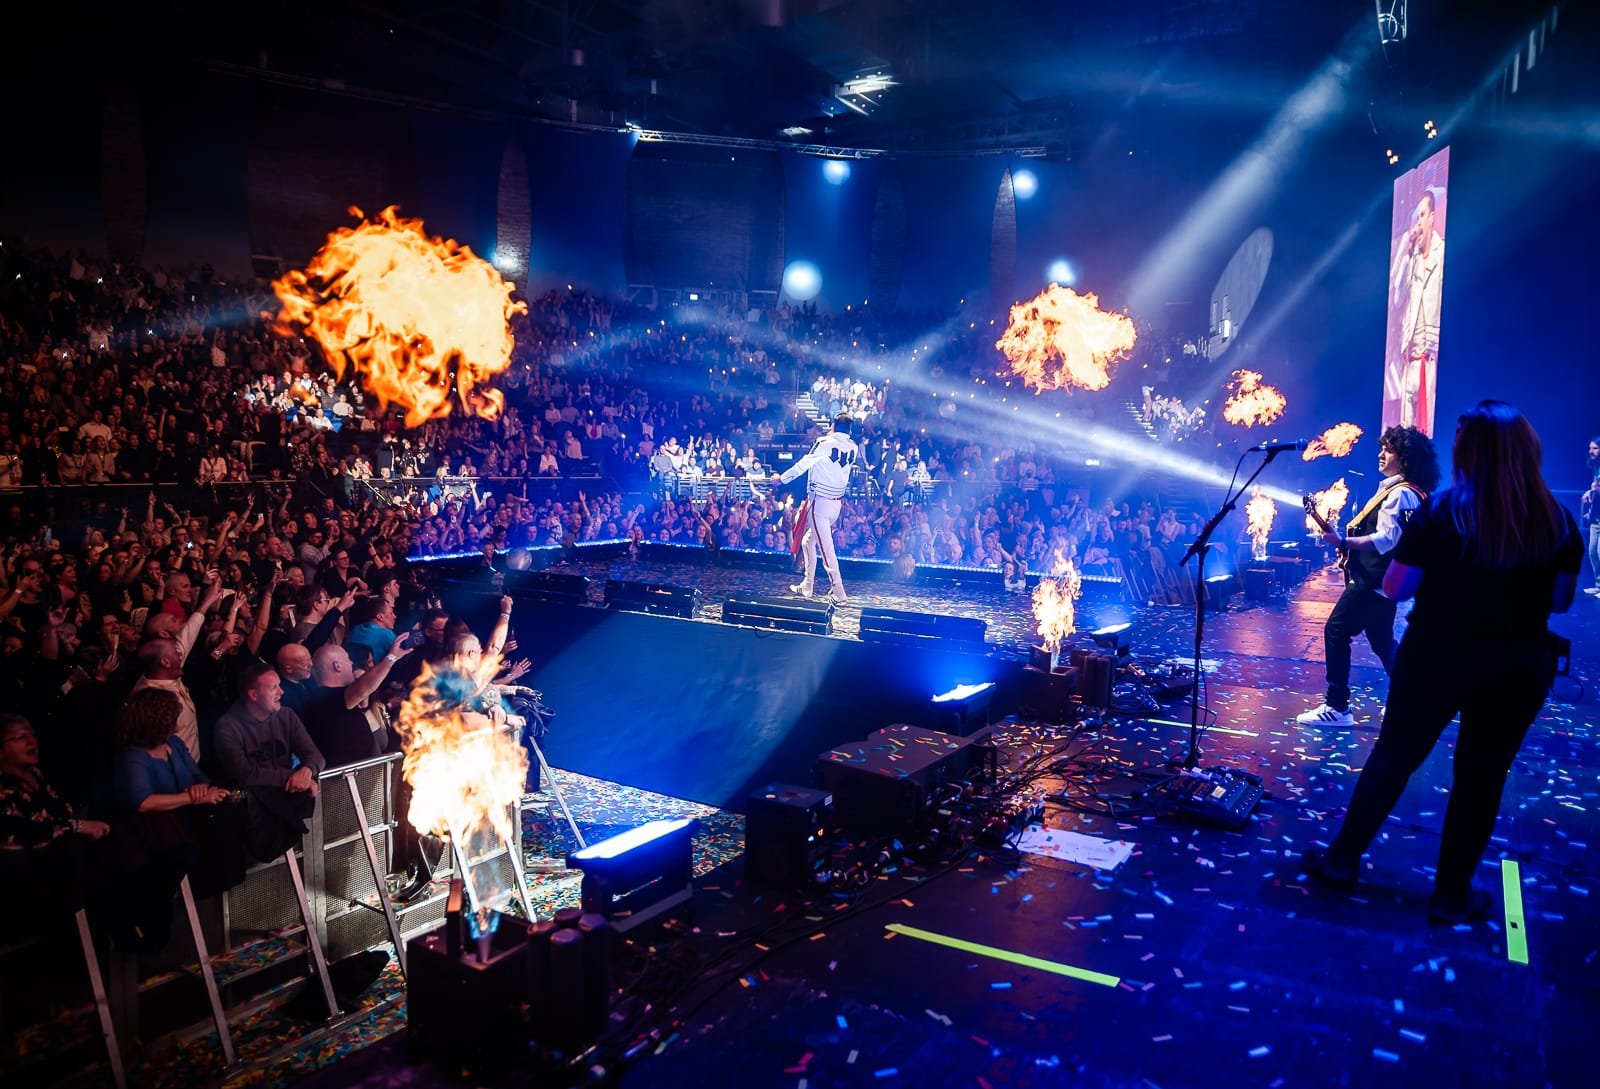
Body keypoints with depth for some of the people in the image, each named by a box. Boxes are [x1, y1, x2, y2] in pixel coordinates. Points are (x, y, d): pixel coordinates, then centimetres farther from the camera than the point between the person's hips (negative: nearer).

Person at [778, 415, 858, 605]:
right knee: (808, 541, 21)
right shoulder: (853, 448, 4)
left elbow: (804, 464, -4)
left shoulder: (825, 443, -11)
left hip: (820, 502, -7)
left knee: (826, 549, -8)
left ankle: (840, 595, -11)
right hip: (837, 503, 7)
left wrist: (782, 478, 9)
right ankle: (807, 587, 25)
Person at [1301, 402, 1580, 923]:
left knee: (1393, 759, 13)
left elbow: (1395, 587, -9)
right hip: (1520, 666, 2)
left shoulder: (1441, 511, -13)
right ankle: (1452, 894, 23)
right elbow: (1561, 601, 6)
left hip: (1437, 657, -2)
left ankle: (1342, 859, 24)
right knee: (1482, 779, 13)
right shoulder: (1558, 520, -4)